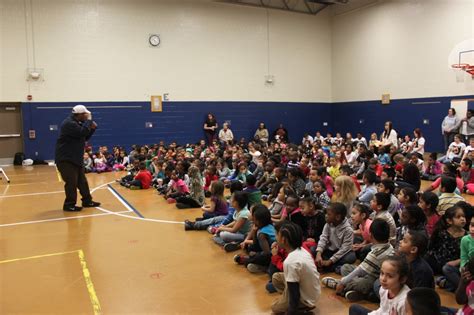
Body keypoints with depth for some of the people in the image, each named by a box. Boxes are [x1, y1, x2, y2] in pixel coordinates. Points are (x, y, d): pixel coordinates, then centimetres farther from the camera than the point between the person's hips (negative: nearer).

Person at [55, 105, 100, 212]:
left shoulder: (77, 123, 15)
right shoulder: (69, 123, -18)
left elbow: (85, 137, 18)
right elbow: (82, 132, -30)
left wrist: (92, 128, 2)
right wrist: (89, 120, -18)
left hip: (76, 158, 10)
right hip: (66, 158, -10)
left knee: (82, 180, 14)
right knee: (71, 182, -8)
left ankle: (87, 201, 24)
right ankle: (69, 205, 4)